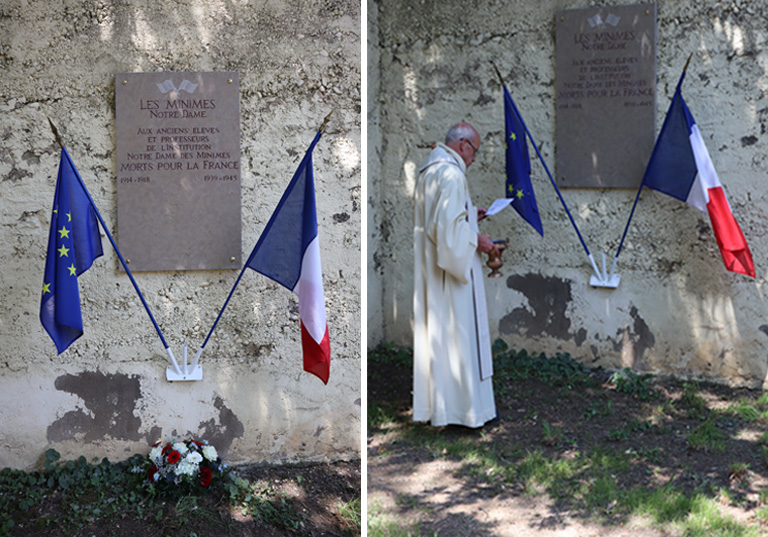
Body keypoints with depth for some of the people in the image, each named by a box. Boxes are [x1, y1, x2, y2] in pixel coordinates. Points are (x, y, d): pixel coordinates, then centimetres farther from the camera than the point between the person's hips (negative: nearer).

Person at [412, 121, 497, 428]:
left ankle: (432, 404, 19)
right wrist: (477, 240, -13)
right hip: (451, 269, -10)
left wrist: (470, 217, 18)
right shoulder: (451, 174, -18)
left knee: (434, 331, 12)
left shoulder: (428, 170, 14)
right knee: (457, 332, -3)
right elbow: (448, 225, -25)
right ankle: (461, 406, 4)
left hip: (430, 270, 10)